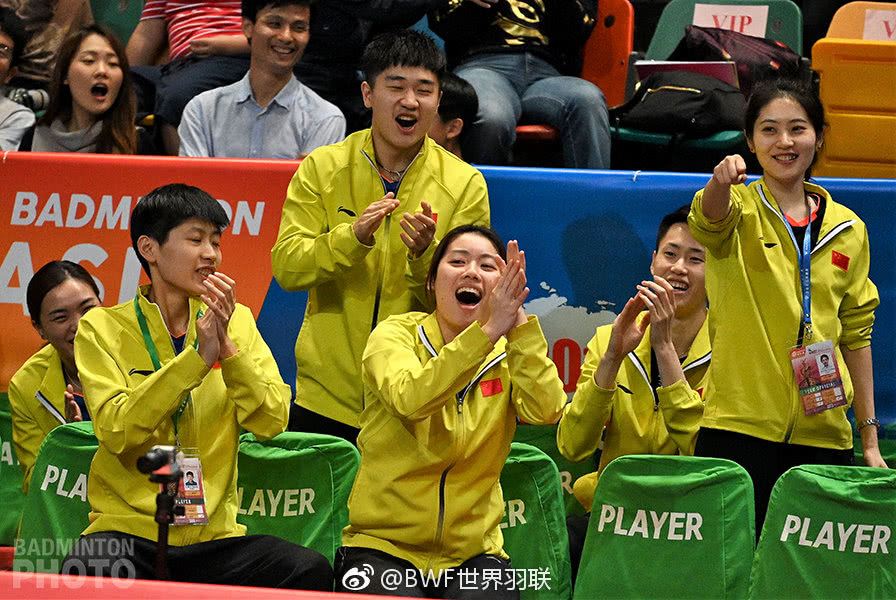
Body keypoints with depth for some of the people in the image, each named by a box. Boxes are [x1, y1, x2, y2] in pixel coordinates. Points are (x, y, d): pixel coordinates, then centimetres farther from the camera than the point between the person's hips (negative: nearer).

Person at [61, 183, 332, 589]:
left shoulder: (237, 323, 13)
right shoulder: (103, 328, 2)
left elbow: (271, 422, 0)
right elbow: (117, 431, -13)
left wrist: (227, 349, -13)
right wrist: (198, 357, -18)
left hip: (213, 536, 3)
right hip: (129, 528, -3)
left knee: (312, 571, -26)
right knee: (87, 573, -38)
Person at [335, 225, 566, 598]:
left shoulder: (508, 355, 7)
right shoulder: (395, 335, -1)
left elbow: (546, 410, -15)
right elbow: (410, 399, -24)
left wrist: (518, 321, -21)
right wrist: (487, 331, -30)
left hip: (472, 552, 2)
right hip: (383, 548, -2)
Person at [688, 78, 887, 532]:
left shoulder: (848, 229, 12)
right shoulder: (739, 210, 1)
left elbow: (855, 334, 16)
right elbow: (710, 218, -25)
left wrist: (870, 440, 13)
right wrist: (723, 181, -49)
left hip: (822, 435, 3)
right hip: (738, 430, -3)